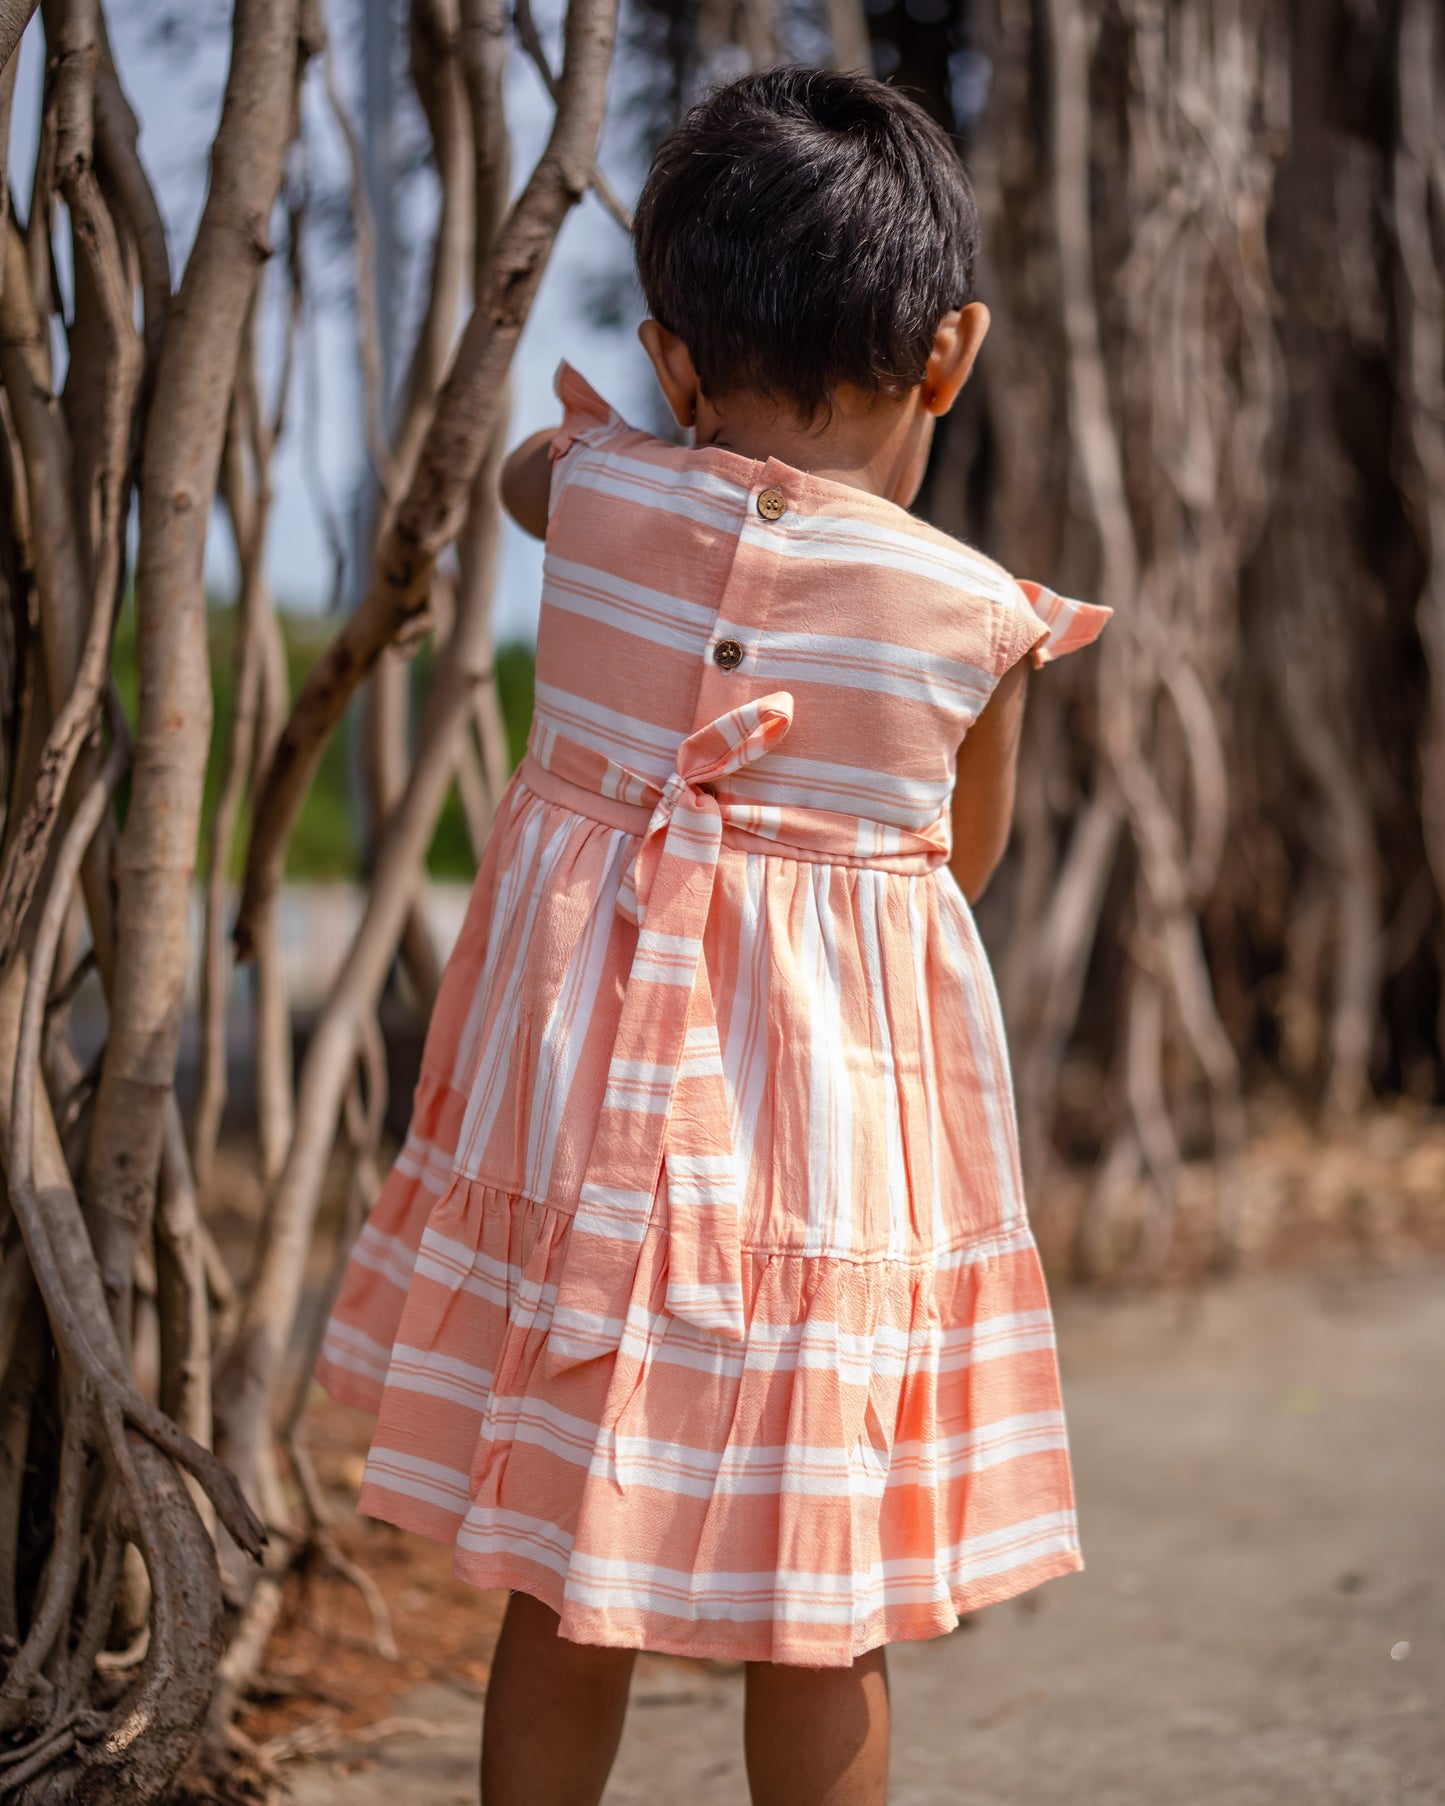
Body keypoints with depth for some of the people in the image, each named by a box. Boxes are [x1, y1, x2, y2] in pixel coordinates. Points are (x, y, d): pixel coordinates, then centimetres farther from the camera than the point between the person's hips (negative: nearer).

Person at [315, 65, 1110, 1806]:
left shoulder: (600, 499, -4)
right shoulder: (974, 615, -10)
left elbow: (522, 467, 21)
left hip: (587, 1094, 2)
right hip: (838, 1123, -2)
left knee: (565, 1583, 14)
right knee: (820, 1622, 11)